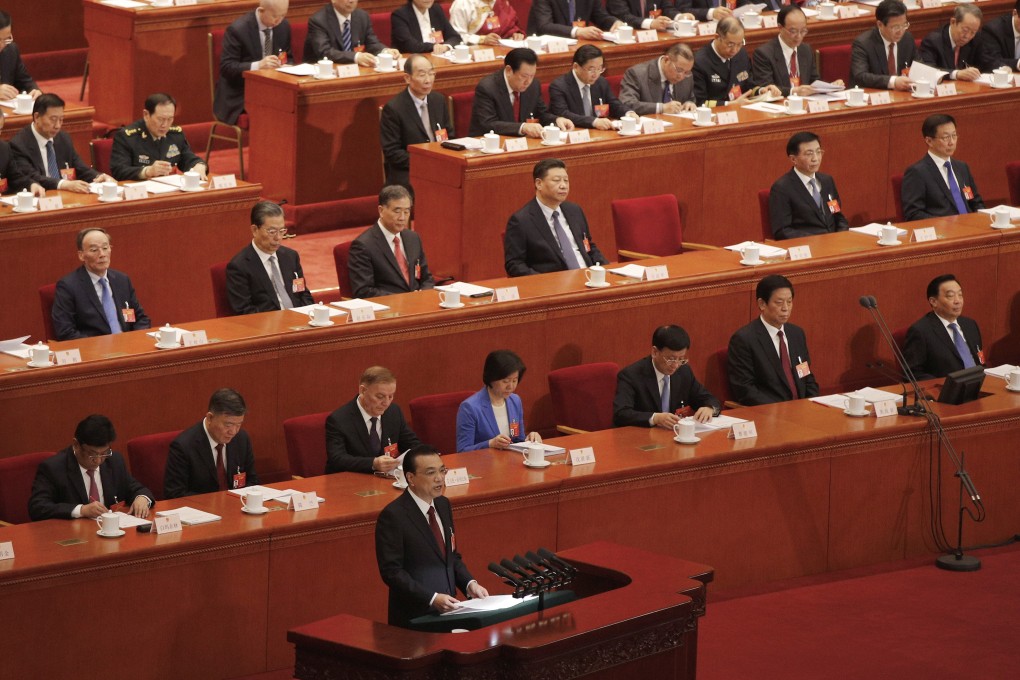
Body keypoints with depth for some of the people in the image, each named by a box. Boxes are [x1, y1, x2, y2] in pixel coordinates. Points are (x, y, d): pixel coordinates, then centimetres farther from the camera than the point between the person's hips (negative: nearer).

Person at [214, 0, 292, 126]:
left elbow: (288, 58, 16)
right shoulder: (237, 30, -16)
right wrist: (258, 65, -31)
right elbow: (226, 68, -17)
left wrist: (284, 65, -10)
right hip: (240, 94, -6)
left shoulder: (284, 25, 3)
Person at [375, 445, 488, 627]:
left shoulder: (443, 505, 12)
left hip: (448, 612, 7)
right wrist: (432, 599, -20)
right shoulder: (392, 516, -11)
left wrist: (470, 584, 3)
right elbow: (392, 572, -13)